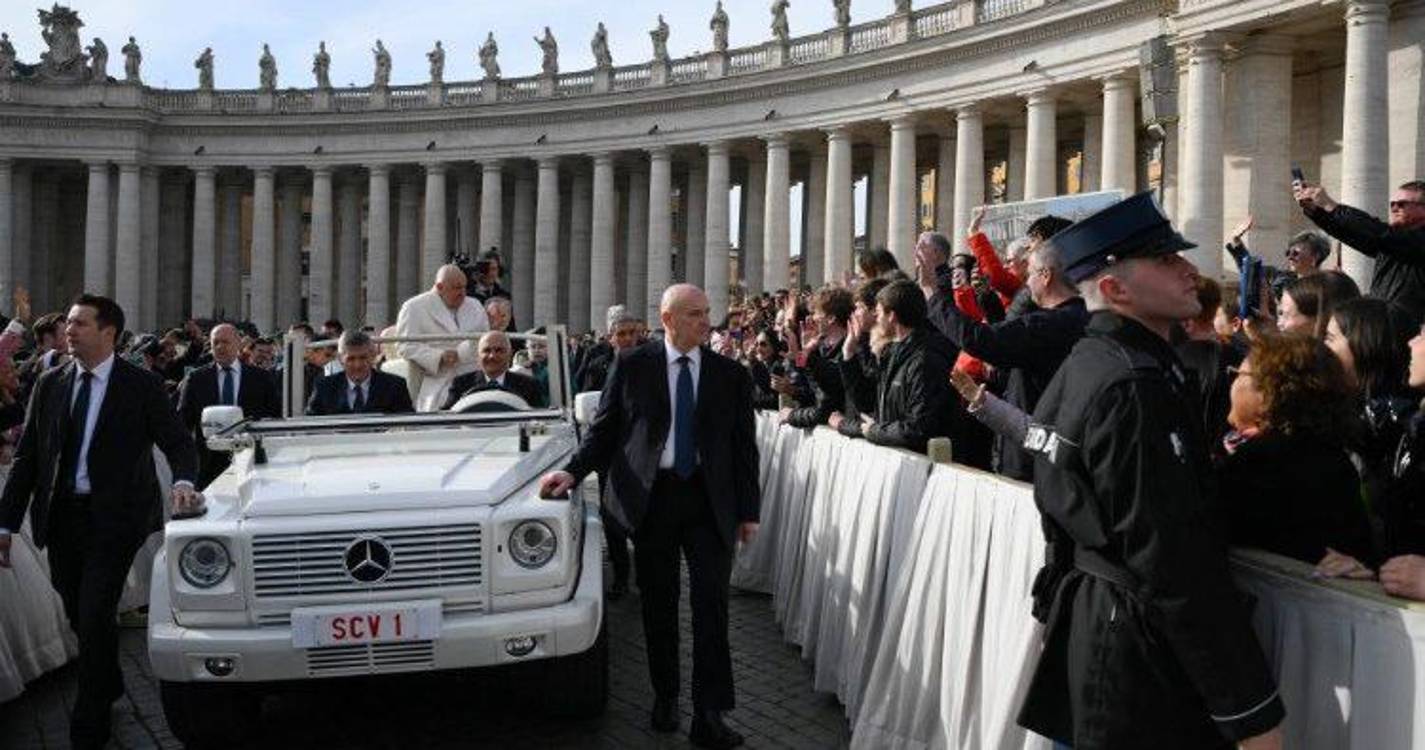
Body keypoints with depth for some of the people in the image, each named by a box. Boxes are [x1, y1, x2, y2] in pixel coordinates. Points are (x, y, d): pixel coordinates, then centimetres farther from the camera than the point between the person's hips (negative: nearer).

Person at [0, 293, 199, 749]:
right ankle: (109, 686, 37)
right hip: (60, 517, 4)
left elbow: (178, 443, -3)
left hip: (113, 518, -4)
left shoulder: (140, 386, -4)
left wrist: (183, 482, -24)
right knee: (78, 616, 11)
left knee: (95, 617, -7)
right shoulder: (50, 385, 7)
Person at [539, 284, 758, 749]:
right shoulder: (632, 366, 3)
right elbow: (604, 429, 5)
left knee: (711, 604, -5)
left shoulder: (730, 374, 7)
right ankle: (665, 696, 24)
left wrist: (748, 510, 5)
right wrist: (574, 471, -9)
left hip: (710, 500, 0)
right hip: (650, 496, 0)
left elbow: (744, 446, 8)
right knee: (659, 604, 8)